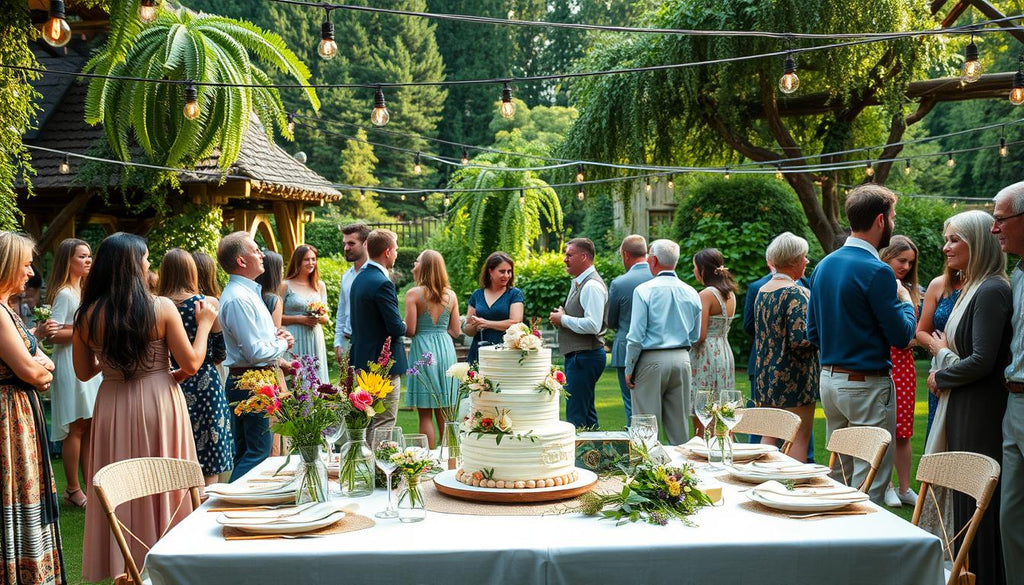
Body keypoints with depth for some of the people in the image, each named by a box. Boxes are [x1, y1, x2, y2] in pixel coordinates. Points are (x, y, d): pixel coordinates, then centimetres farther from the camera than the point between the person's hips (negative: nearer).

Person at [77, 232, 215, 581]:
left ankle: (124, 563, 24)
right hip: (159, 404, -3)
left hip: (112, 407, 3)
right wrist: (204, 324, 7)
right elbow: (191, 365, -7)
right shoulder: (161, 307, -12)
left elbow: (84, 372, 8)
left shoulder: (88, 316, -4)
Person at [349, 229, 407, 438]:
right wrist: (403, 326, 1)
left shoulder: (359, 278, 11)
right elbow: (396, 328, -21)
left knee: (367, 424, 17)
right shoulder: (382, 283, -19)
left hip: (362, 361, 10)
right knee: (383, 425, -4)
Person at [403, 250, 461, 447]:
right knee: (444, 413, 12)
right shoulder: (451, 295, 5)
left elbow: (410, 330, -12)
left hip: (423, 350, -4)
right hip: (446, 350, 4)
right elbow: (455, 331, 7)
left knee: (425, 414, 2)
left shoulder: (414, 294, -9)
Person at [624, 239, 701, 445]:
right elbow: (695, 337, 13)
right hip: (682, 360, 5)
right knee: (679, 425, 11)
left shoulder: (644, 290, -9)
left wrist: (629, 369, -3)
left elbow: (636, 336, -11)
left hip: (651, 360, -5)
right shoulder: (691, 293, 6)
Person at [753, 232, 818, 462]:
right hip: (793, 379, -8)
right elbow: (800, 340, -23)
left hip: (765, 375, 8)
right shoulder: (795, 293, -16)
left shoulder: (762, 291, 10)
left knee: (769, 435, 13)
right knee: (799, 438, -1)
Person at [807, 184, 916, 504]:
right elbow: (901, 336, -13)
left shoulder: (824, 266, 8)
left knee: (838, 476, 17)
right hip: (867, 385, -8)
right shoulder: (876, 271, -17)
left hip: (829, 379, 8)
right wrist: (905, 301, 4)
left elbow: (813, 332, 14)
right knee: (870, 483, -2)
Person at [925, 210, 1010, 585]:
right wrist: (944, 351, 4)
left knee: (977, 501, -2)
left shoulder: (991, 291, -15)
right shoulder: (973, 288, 15)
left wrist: (940, 377, -7)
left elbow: (982, 361, -21)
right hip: (963, 409, 10)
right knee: (964, 496, 13)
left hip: (981, 412, -10)